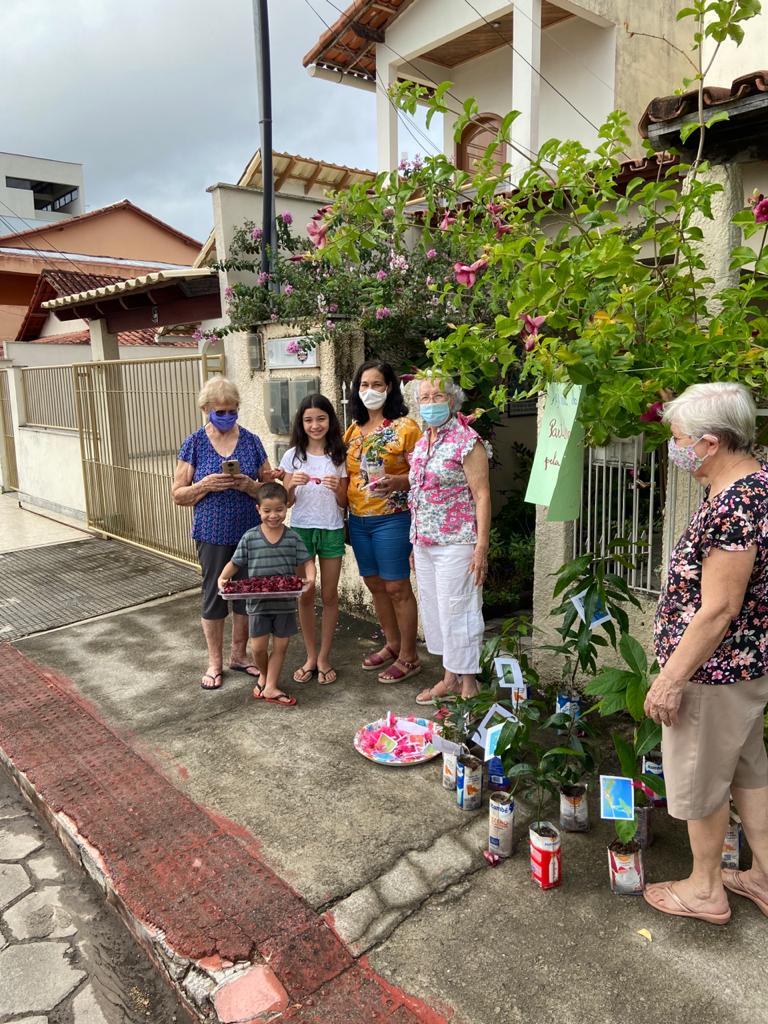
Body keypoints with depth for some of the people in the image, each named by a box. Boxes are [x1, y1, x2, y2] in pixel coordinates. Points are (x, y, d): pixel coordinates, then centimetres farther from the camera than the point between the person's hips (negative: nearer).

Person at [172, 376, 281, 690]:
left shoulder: (251, 441, 2)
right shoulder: (194, 444, -1)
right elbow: (178, 494, -1)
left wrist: (249, 485, -16)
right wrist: (206, 485, -19)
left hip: (249, 533, 2)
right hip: (213, 535, -2)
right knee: (214, 595, 7)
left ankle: (239, 655, 30)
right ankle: (215, 663, 24)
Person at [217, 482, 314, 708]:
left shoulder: (293, 537, -3)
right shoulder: (249, 538, -4)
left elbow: (306, 562, -4)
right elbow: (235, 563, 0)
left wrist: (310, 578, -24)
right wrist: (222, 578, -17)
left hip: (285, 602, 1)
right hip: (258, 602, -1)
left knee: (281, 645, 8)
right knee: (258, 646, 5)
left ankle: (270, 687, 22)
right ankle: (264, 675, 35)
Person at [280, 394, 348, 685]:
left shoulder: (340, 455, 0)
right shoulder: (293, 456, 1)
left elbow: (344, 503, 2)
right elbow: (287, 501, 3)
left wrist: (337, 488, -19)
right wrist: (293, 485, -17)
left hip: (332, 530, 0)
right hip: (301, 529, 1)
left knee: (329, 595, 6)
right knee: (305, 595, 6)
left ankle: (324, 657, 20)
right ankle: (311, 656, 21)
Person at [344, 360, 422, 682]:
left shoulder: (405, 426, -8)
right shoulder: (354, 429, 11)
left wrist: (397, 482, -27)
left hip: (391, 519, -7)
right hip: (357, 520, 7)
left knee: (396, 588, 0)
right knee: (375, 585, 15)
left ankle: (409, 656, 15)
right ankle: (392, 644, 32)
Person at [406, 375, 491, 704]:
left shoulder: (467, 441, -10)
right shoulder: (422, 443, 13)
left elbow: (481, 495, -13)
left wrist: (481, 546, -19)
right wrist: (415, 544, 18)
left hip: (455, 543, -8)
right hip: (425, 543, 8)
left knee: (456, 612, -2)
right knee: (433, 610, 14)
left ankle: (468, 685, 12)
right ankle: (449, 678, 28)